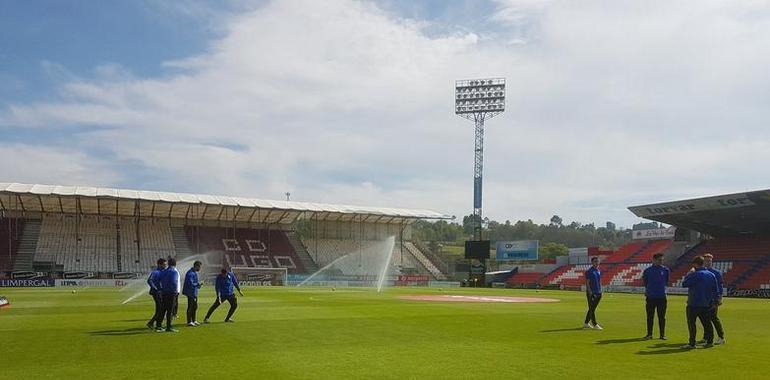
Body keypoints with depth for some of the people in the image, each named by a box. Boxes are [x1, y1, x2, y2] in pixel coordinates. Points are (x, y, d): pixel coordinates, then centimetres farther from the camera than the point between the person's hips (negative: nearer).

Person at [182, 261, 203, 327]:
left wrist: (198, 284, 6)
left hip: (194, 293, 10)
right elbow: (191, 284, -25)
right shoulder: (190, 273, -19)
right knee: (190, 307, -3)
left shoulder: (194, 273, 13)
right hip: (191, 293, -10)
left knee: (195, 307, 17)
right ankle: (189, 322, 4)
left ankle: (194, 320, 27)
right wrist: (198, 284, -14)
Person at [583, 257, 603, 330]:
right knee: (591, 309, -5)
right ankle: (595, 325, -6)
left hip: (598, 293, 8)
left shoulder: (599, 271, 14)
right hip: (591, 293, -8)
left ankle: (586, 323, 21)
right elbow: (587, 283, -13)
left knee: (592, 309, 12)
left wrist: (600, 291, 13)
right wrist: (590, 292, -19)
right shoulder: (589, 271, -9)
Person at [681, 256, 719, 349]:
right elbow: (715, 290, 13)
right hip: (706, 305, 7)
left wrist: (689, 273, -4)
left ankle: (692, 343, -4)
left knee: (691, 323, -2)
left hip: (694, 304, -7)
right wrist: (713, 301, 19)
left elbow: (684, 284, -12)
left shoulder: (695, 275, -16)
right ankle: (710, 341, 16)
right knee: (707, 323, 14)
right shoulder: (711, 275, 9)